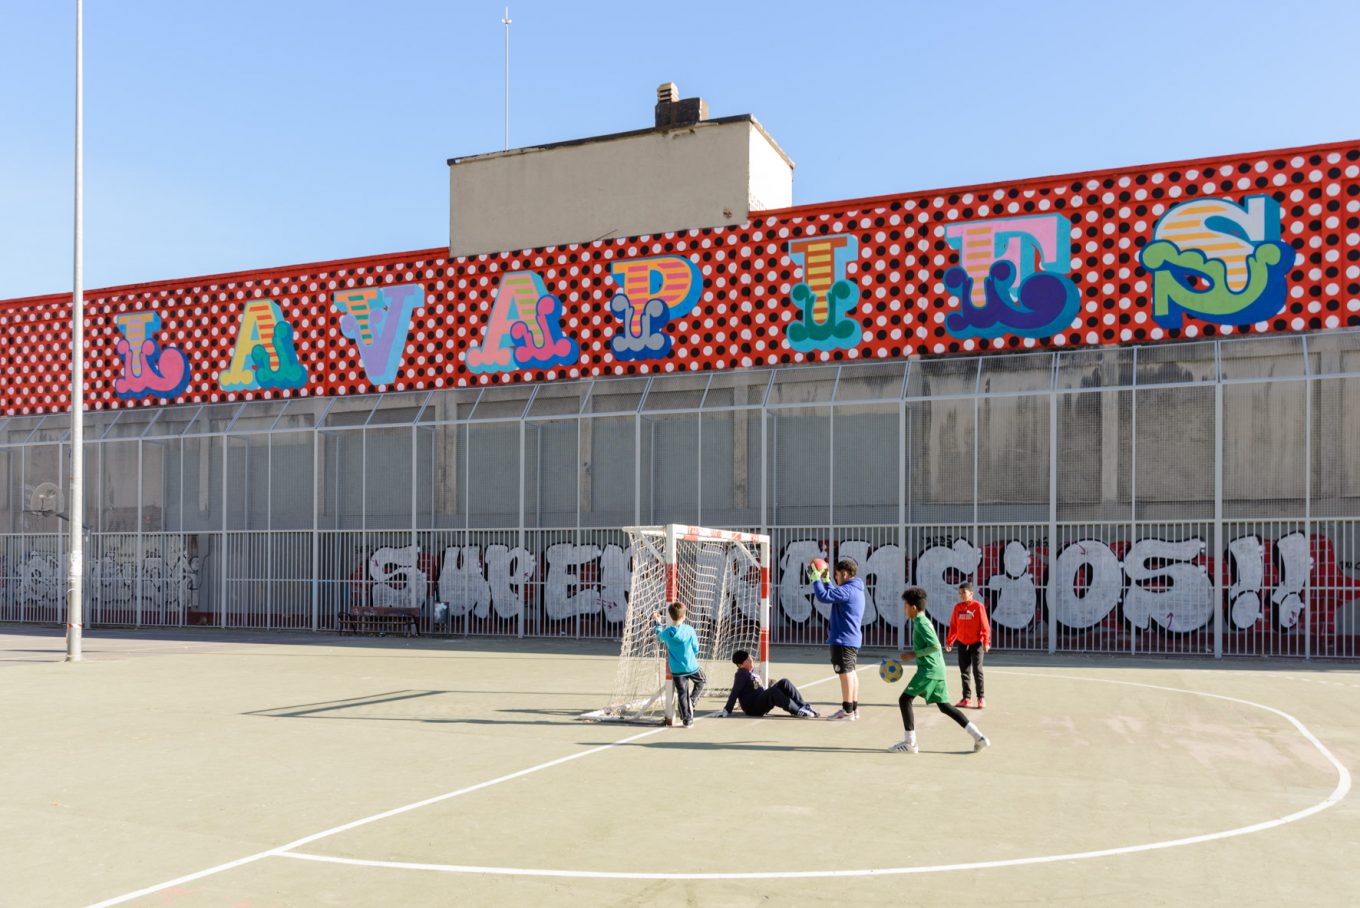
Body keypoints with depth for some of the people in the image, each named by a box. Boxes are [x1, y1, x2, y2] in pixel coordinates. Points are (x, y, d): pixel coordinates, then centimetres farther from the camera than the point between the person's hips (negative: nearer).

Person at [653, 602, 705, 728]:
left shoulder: (666, 632, -8)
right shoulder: (689, 630, -14)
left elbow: (659, 637, 17)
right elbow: (696, 649, -5)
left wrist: (658, 623, 29)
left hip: (676, 669, 2)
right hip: (692, 666, -2)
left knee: (682, 694, 10)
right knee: (700, 683, 25)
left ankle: (687, 719, 10)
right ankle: (692, 701, 2)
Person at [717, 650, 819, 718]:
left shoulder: (753, 670, 14)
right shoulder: (741, 675, -12)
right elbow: (734, 693, -19)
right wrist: (727, 710, -24)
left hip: (762, 702, 9)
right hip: (753, 708, -9)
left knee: (784, 682, -3)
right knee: (773, 691, -34)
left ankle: (804, 706, -8)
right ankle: (798, 711, -33)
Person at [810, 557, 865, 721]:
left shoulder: (848, 590, -18)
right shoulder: (855, 590, 14)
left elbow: (823, 596, -25)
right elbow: (834, 595, 28)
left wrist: (816, 579, -13)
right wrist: (824, 580, 25)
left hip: (843, 640, -10)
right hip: (853, 639, 10)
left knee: (846, 673, -5)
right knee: (850, 672, 16)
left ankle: (847, 711, -2)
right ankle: (854, 708, 23)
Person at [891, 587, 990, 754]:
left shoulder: (921, 623, -12)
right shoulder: (923, 621, 18)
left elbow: (935, 646, -21)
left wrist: (914, 654, -14)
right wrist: (912, 653, 17)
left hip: (928, 670, -10)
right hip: (937, 669, 10)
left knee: (904, 699, -4)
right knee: (944, 706, 13)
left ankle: (910, 743, -3)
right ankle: (978, 736, 10)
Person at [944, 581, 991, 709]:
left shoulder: (978, 606, -8)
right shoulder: (957, 607, 5)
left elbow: (985, 626, -8)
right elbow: (953, 626, 10)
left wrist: (986, 642, -14)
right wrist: (949, 641, 10)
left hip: (976, 643, -5)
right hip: (962, 644, 5)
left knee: (977, 670, -6)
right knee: (964, 672, 8)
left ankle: (981, 698, 4)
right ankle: (967, 698, 15)